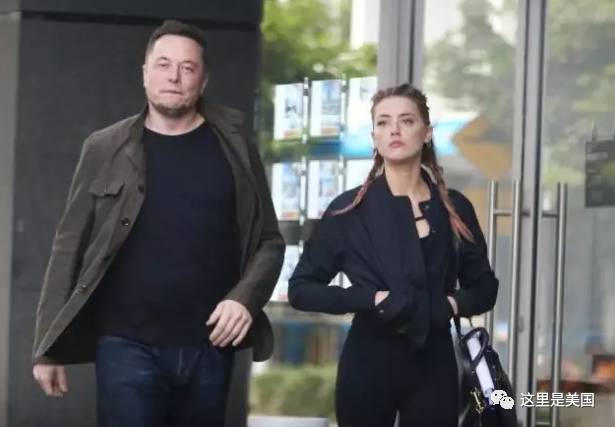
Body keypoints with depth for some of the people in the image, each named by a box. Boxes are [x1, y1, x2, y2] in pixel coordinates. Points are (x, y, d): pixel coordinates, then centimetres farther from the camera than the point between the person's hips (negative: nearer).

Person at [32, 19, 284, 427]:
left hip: (209, 347, 2)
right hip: (128, 346, -2)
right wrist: (49, 345, 0)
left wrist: (245, 298, -11)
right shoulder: (106, 149, 3)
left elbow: (268, 240, 7)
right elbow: (71, 246, 4)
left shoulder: (233, 147, 5)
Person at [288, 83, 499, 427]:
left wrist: (453, 304, -8)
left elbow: (484, 288, 14)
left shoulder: (455, 208, 5)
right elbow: (301, 288, -2)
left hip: (434, 366, 2)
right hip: (368, 366, -2)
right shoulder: (349, 210, -2)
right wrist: (370, 299, -15)